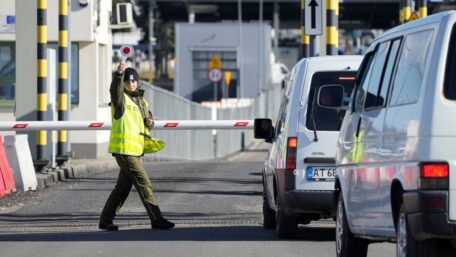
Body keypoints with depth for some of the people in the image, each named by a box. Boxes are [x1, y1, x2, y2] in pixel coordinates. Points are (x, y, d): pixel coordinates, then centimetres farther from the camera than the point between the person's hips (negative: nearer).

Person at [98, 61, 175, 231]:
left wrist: (149, 122, 2)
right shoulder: (121, 98, -7)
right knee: (144, 184, -9)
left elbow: (148, 119, 27)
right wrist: (119, 74, -50)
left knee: (123, 186, 13)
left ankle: (105, 220, 21)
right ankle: (156, 220, -7)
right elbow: (115, 89, -30)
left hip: (135, 149, 9)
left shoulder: (141, 100, 17)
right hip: (123, 148, -9)